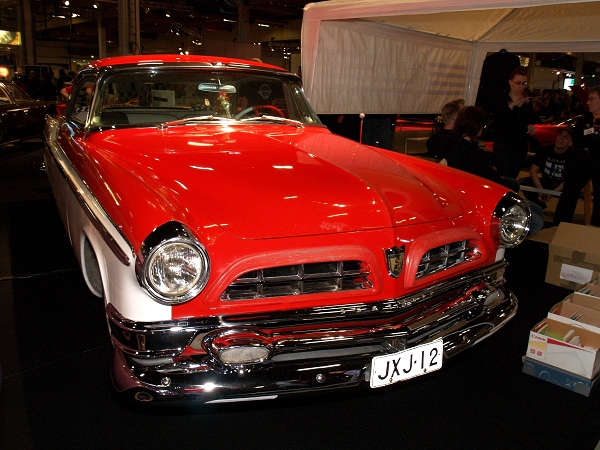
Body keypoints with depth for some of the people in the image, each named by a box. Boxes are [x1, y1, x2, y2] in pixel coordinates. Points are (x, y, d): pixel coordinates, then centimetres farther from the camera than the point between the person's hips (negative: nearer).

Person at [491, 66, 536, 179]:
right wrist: (512, 106, -32)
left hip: (521, 146, 5)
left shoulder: (527, 101, 13)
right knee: (505, 179, -13)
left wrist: (531, 126, 3)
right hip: (503, 144, -5)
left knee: (513, 178, 5)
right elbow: (497, 120, -20)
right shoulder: (502, 100, -4)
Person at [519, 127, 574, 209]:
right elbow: (533, 171, -9)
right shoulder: (545, 150, -6)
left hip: (561, 187, -3)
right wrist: (540, 190, -23)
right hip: (545, 183, 3)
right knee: (522, 182, -20)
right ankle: (539, 206, 3)